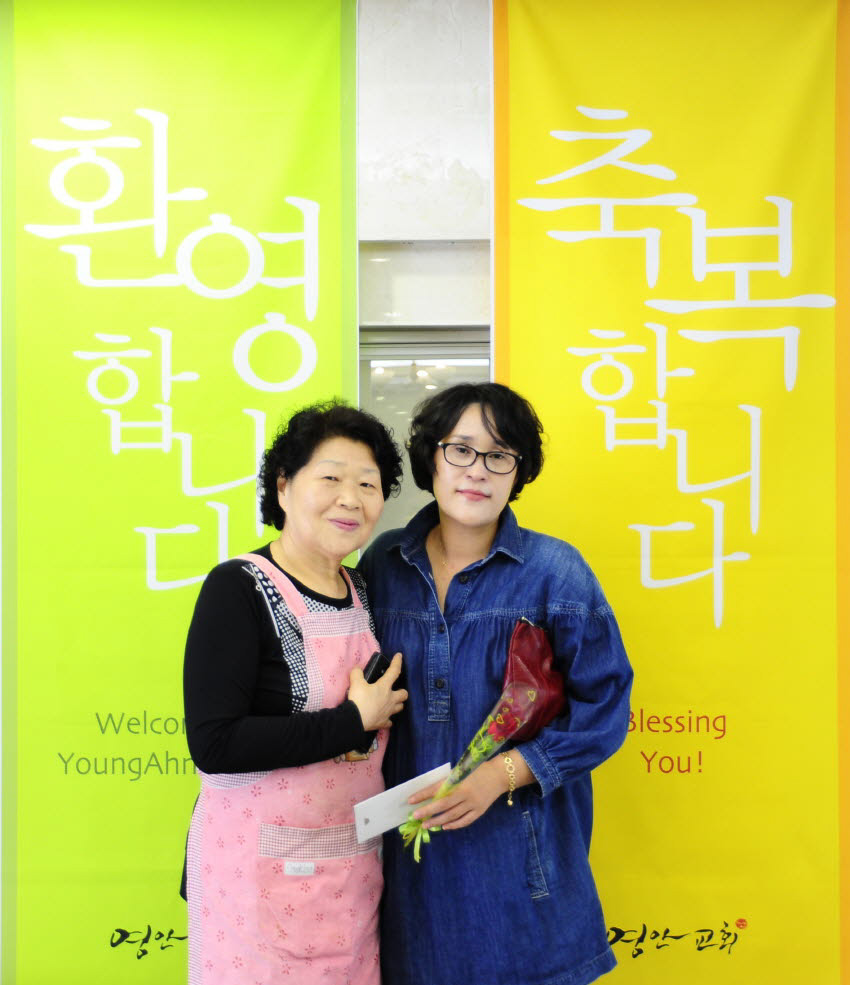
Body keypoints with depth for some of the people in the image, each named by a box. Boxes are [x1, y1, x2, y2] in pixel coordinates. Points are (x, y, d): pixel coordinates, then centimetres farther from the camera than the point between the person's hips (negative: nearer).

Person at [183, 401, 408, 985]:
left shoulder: (362, 591, 6)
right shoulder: (239, 587, -13)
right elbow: (214, 744, -22)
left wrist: (387, 707, 1)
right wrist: (355, 720, -17)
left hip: (356, 860, 6)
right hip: (263, 868, -6)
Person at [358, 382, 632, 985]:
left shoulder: (554, 570, -8)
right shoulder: (384, 563, 1)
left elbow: (604, 707, -8)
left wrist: (501, 775, -18)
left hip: (519, 845, -2)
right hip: (410, 840, 3)